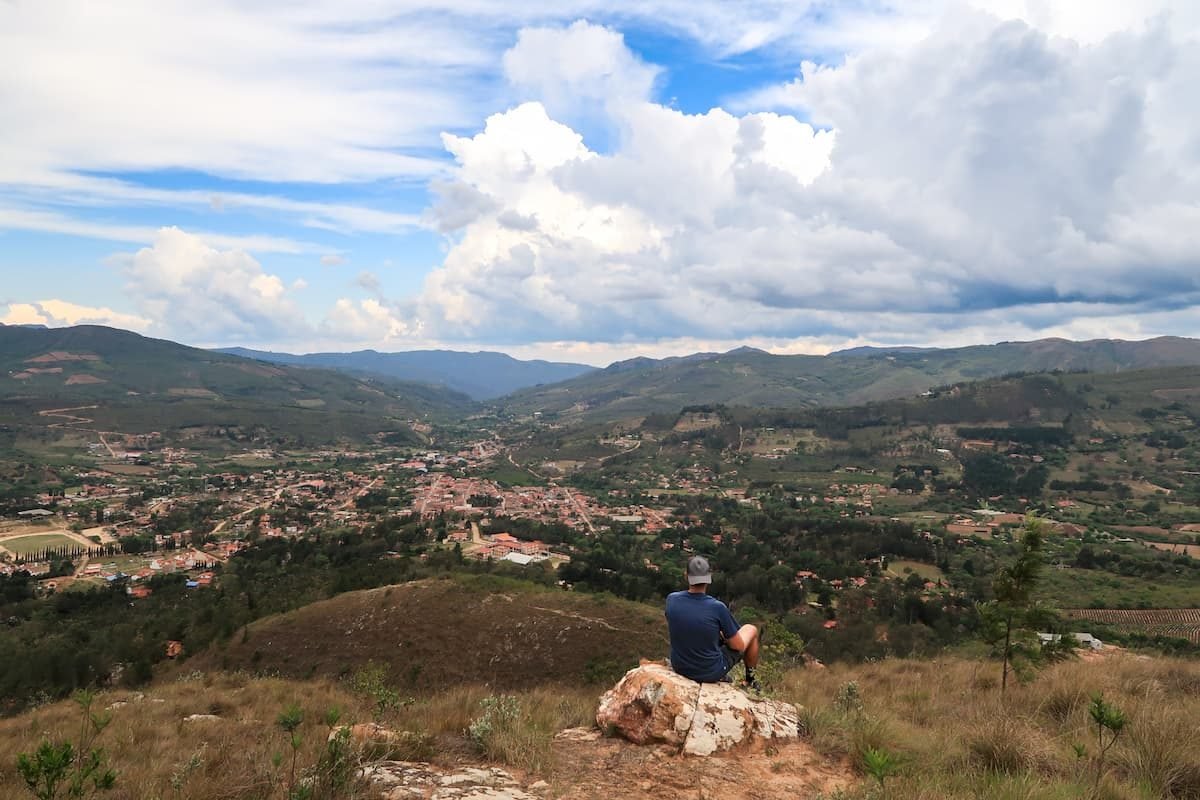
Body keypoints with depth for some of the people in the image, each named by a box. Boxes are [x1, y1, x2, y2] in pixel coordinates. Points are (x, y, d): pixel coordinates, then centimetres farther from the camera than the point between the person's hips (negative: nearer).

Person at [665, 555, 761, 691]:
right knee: (751, 630, 19)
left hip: (679, 667, 4)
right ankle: (750, 679, 37)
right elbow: (738, 646, -14)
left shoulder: (672, 599, -15)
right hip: (711, 672, -4)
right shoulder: (717, 608, -27)